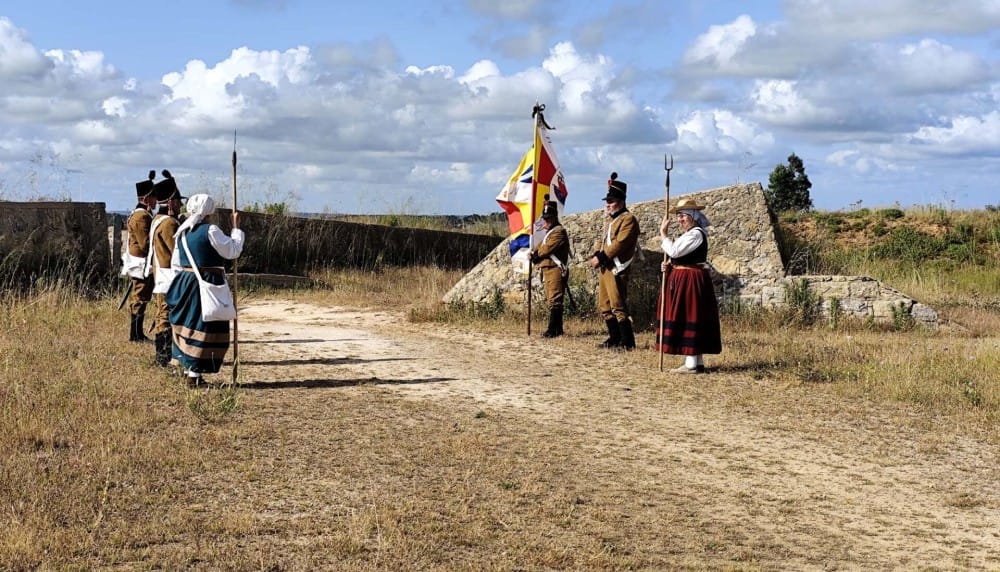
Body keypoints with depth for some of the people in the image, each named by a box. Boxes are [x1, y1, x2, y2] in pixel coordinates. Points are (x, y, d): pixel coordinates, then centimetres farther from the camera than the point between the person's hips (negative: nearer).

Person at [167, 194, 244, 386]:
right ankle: (195, 373, -3)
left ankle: (188, 368, 25)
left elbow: (177, 260, 17)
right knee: (203, 327, -3)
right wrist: (236, 227, -1)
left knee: (188, 325, 16)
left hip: (185, 282, 8)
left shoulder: (182, 231, 8)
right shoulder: (210, 230, -15)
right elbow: (233, 250, -9)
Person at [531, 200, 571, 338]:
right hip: (548, 270, 11)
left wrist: (536, 254, -1)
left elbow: (547, 248, -18)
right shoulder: (549, 232, 24)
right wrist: (534, 253, -2)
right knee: (551, 301, 12)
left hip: (556, 270, -11)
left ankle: (552, 330, -18)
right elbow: (540, 247, 20)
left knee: (554, 300, -14)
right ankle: (558, 329, 18)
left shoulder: (559, 231, -10)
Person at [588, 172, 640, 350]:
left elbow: (619, 244, -19)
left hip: (617, 269, -10)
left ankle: (627, 343, -6)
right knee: (605, 306, 12)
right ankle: (615, 338, 19)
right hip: (605, 268, 10)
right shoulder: (612, 220, 20)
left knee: (618, 306, -10)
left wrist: (601, 258, -18)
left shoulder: (628, 219, -10)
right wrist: (596, 255, 3)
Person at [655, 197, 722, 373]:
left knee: (689, 318, -9)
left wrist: (663, 233, -12)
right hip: (683, 280, 10)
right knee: (689, 319, 12)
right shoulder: (688, 234, 17)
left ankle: (692, 364, -8)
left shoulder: (696, 234, -16)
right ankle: (695, 362, 16)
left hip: (690, 282, -10)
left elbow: (674, 251, -23)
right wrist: (669, 266, 1)